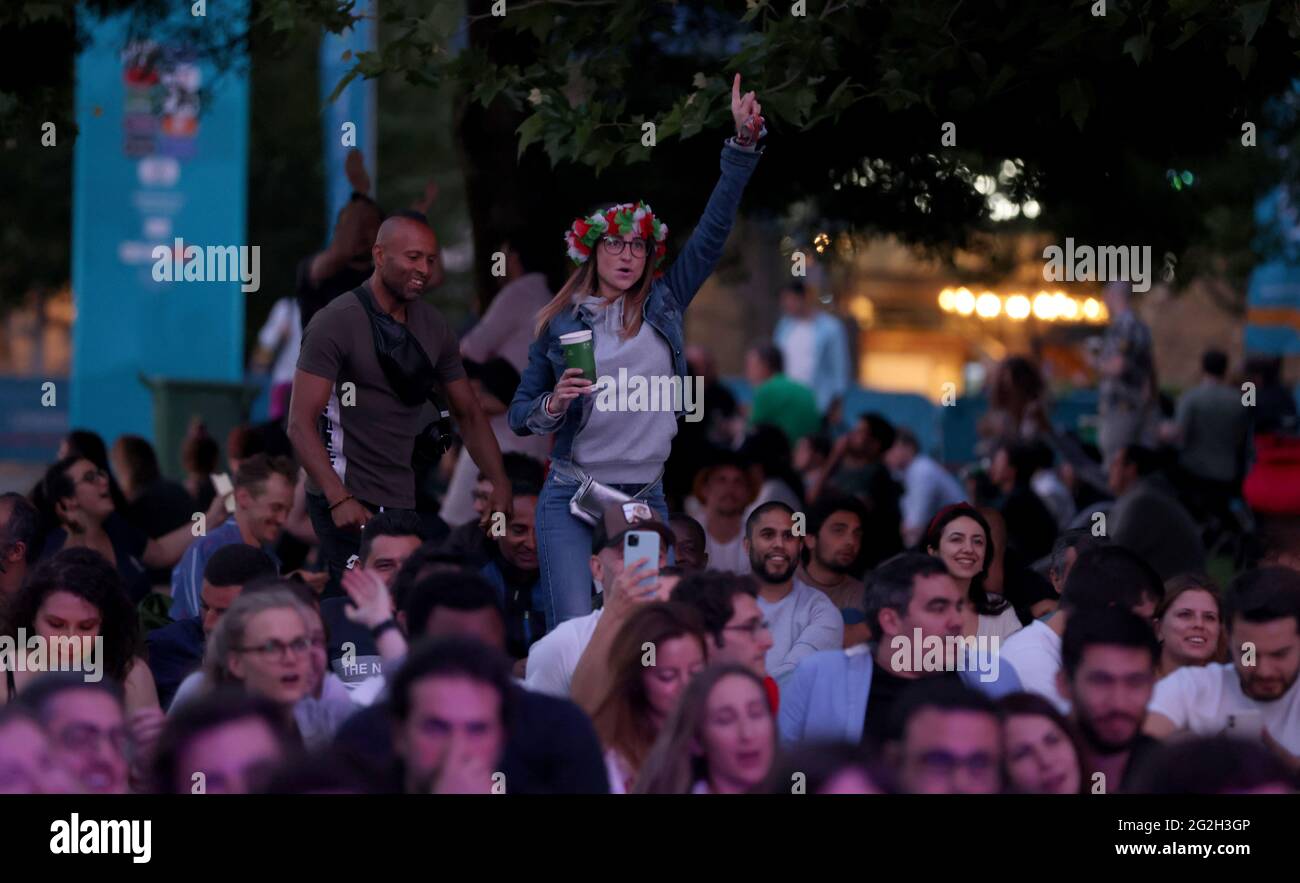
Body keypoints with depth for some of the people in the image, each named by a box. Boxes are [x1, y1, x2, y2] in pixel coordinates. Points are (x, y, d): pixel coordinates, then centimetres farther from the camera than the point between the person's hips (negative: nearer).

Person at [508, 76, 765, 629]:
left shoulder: (662, 307, 7)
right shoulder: (559, 324, 3)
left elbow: (713, 231, 3)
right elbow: (519, 415, 9)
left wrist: (745, 141, -3)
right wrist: (553, 404, -14)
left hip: (646, 499, 2)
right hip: (572, 498, -2)